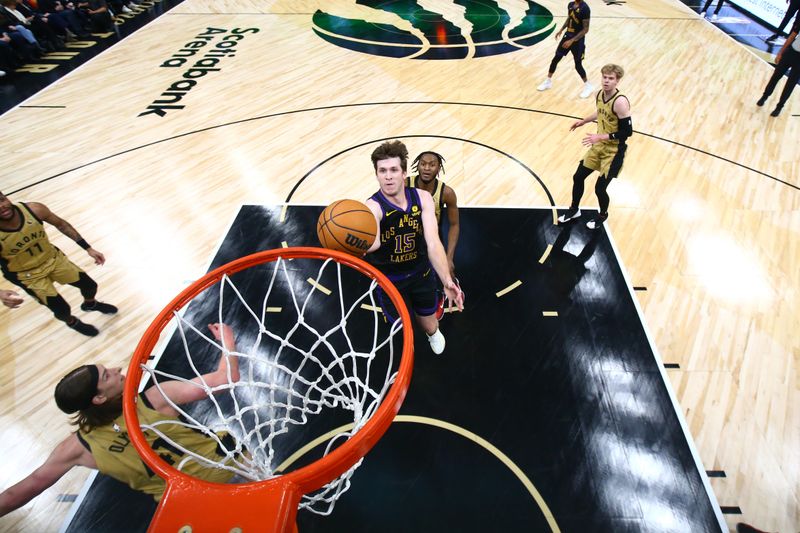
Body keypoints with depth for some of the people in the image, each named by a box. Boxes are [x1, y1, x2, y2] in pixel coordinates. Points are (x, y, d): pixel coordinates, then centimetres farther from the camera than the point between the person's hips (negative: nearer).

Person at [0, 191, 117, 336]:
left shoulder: (34, 209, -25)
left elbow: (61, 224, -6)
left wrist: (89, 248, -5)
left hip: (52, 258, 3)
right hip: (27, 275, -3)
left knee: (90, 285, 13)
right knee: (63, 310, -3)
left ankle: (90, 304, 50)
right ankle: (72, 322, 35)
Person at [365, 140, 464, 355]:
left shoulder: (423, 198, -17)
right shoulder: (373, 206, -27)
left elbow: (433, 243, -25)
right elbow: (375, 243, -50)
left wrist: (447, 281, -39)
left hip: (420, 273, 3)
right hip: (389, 280, -2)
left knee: (429, 325, 21)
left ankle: (433, 332, 61)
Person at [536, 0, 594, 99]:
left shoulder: (585, 8, -20)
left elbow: (585, 29, -21)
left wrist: (572, 40, -27)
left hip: (578, 40, -7)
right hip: (567, 36, 7)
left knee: (578, 65, -2)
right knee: (555, 59, 8)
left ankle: (588, 86, 17)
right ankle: (548, 81, 25)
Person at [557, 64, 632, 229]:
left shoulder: (620, 102, -26)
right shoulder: (599, 94, -3)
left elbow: (627, 131, -25)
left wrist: (600, 137, -28)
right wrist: (583, 121, 21)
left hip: (614, 151, -7)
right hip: (599, 146, 7)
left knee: (600, 188, -4)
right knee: (578, 177, 11)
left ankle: (602, 215, 26)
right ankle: (574, 209, 33)